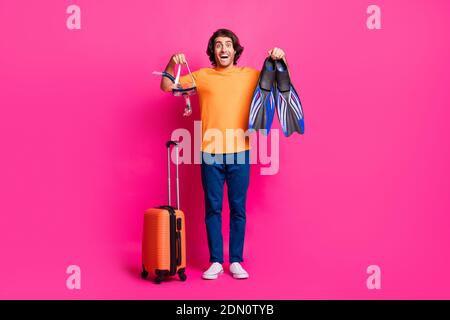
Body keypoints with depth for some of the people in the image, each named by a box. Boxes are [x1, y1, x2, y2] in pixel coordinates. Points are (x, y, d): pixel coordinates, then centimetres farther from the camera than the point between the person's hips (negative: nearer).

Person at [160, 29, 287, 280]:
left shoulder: (250, 75, 7)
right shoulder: (202, 76, 8)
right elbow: (167, 86, 10)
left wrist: (279, 61, -6)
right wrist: (172, 63, -7)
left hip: (239, 153, 0)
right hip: (211, 154, 0)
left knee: (238, 209, 6)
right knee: (213, 208, 5)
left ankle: (236, 261, 18)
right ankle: (216, 262, 17)